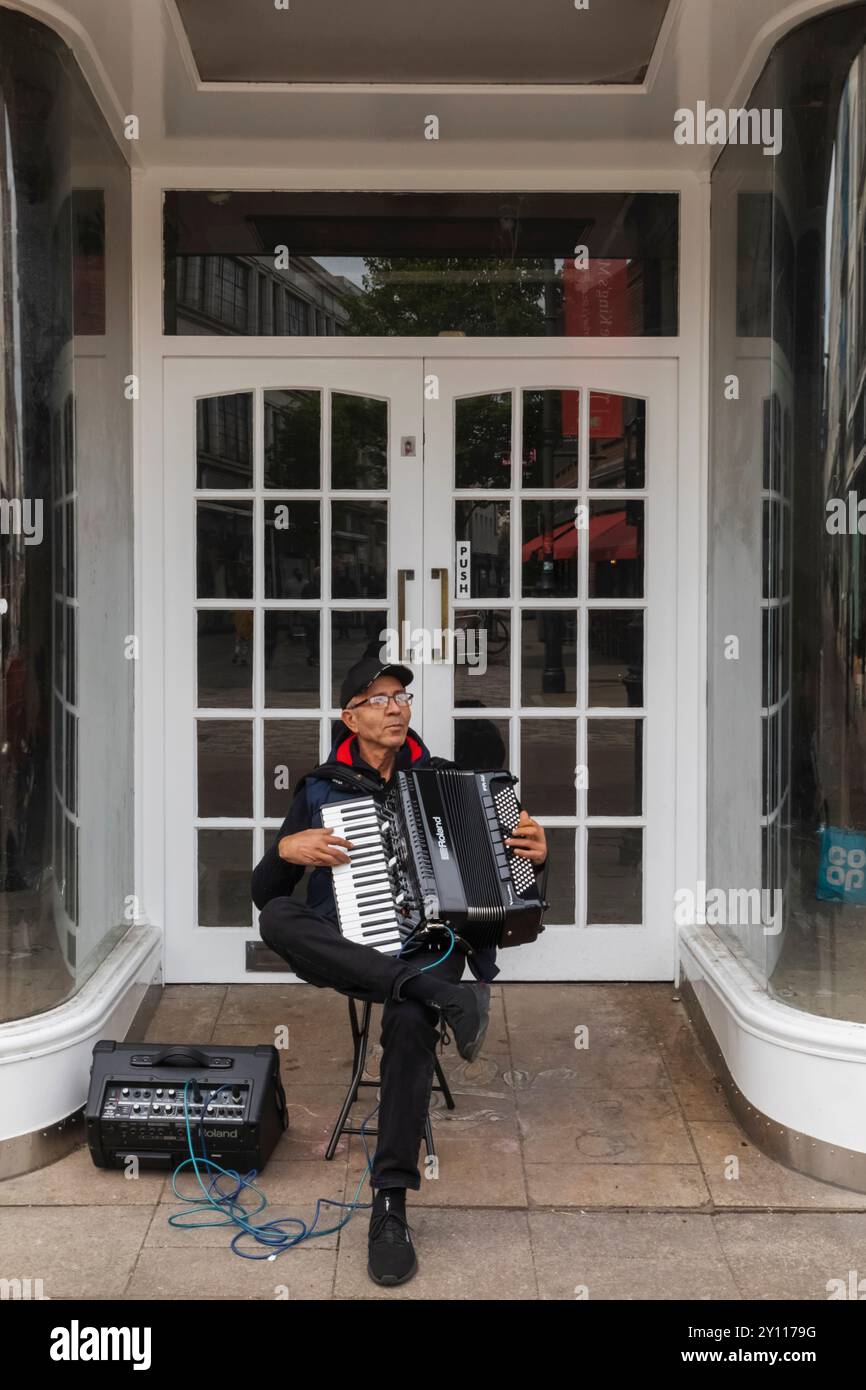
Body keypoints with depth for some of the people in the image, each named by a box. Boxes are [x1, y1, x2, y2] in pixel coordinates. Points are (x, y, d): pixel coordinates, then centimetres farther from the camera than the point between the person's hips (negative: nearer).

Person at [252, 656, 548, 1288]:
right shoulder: (322, 789, 8)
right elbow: (264, 895, 7)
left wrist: (535, 856, -10)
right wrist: (288, 849, -15)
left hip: (430, 944, -1)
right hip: (352, 950, 1)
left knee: (410, 1021, -36)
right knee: (277, 919, -31)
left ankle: (391, 1206, -28)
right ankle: (443, 996, -35)